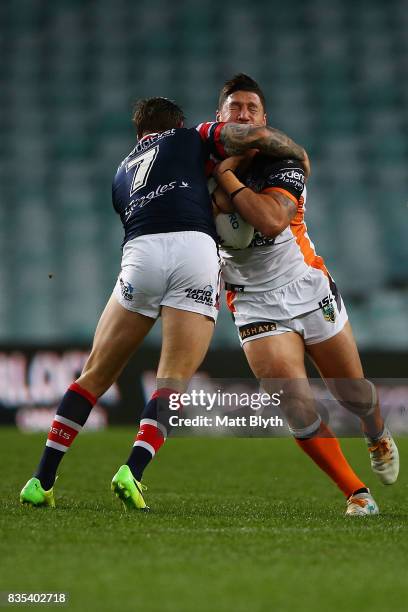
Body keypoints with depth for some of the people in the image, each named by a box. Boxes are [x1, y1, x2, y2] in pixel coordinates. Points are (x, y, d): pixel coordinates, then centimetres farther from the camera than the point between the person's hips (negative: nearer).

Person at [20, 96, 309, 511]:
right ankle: (133, 470, -22)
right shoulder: (191, 138, 24)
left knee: (96, 376, 10)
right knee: (174, 379, -2)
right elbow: (257, 136, 11)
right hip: (196, 248, -3)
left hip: (140, 253, 3)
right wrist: (300, 155, 28)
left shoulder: (122, 173, 35)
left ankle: (42, 481, 6)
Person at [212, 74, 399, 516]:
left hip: (308, 289, -1)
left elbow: (272, 219, -30)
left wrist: (225, 175, -24)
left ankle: (379, 439, 47)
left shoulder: (283, 163, -10)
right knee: (297, 409, -15)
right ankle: (356, 493, -1)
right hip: (255, 304, 1)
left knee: (355, 394, 11)